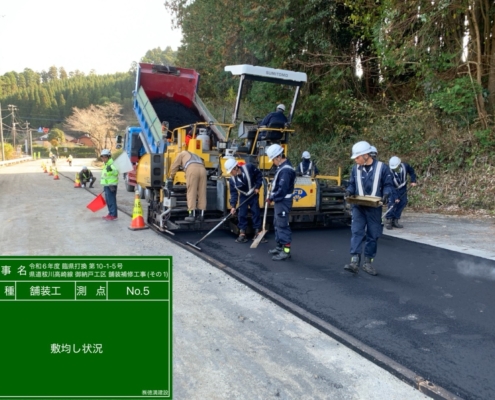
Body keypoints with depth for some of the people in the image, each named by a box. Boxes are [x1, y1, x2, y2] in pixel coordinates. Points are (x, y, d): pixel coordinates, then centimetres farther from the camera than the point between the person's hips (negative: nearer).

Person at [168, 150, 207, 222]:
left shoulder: (182, 153, 31)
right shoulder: (195, 156, 45)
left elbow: (174, 167, 27)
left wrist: (170, 179, 34)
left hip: (192, 169, -5)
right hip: (202, 169, 5)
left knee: (191, 193, -3)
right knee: (202, 193, 7)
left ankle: (192, 215, -6)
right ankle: (202, 215, 9)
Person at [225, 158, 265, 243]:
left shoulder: (249, 167, -27)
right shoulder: (232, 179, -18)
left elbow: (259, 175, -10)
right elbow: (233, 193, -13)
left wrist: (257, 187, -14)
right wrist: (233, 206, -20)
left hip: (253, 194, -1)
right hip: (243, 196, 1)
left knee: (256, 212, 1)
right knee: (242, 214, -3)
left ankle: (257, 233, 9)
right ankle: (242, 234, 6)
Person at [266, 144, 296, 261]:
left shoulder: (286, 170, -21)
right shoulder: (282, 167, 12)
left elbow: (282, 189, -25)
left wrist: (271, 198, -14)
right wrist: (272, 197, 10)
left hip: (283, 202, -11)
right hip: (279, 201, 11)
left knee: (282, 225, -8)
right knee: (277, 224, 18)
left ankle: (286, 251, -3)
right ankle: (280, 246, 30)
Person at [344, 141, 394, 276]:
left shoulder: (382, 167, -5)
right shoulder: (356, 168, 4)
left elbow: (388, 185, 1)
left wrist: (386, 194, -19)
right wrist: (349, 191, -7)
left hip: (374, 208, -1)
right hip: (358, 207, 1)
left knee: (373, 235, 5)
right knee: (356, 232, -9)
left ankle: (367, 262, 17)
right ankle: (354, 261, -12)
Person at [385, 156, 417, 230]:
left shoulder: (405, 166, -22)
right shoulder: (390, 172, -31)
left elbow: (412, 172, 3)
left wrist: (413, 181, -8)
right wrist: (395, 197, -31)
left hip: (402, 188, 4)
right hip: (393, 190, -4)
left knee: (403, 202, -1)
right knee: (392, 203, -19)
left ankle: (395, 220, 5)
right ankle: (389, 220, -10)